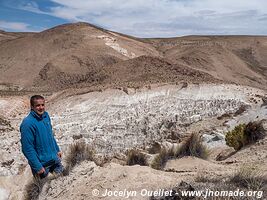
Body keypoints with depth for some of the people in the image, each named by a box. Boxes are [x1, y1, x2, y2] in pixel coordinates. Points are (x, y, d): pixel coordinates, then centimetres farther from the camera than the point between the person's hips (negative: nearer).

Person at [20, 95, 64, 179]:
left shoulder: (46, 116, -2)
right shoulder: (27, 123, -23)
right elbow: (27, 149, -22)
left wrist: (57, 150, 13)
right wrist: (37, 167, -20)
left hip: (55, 158, 6)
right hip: (42, 163, -6)